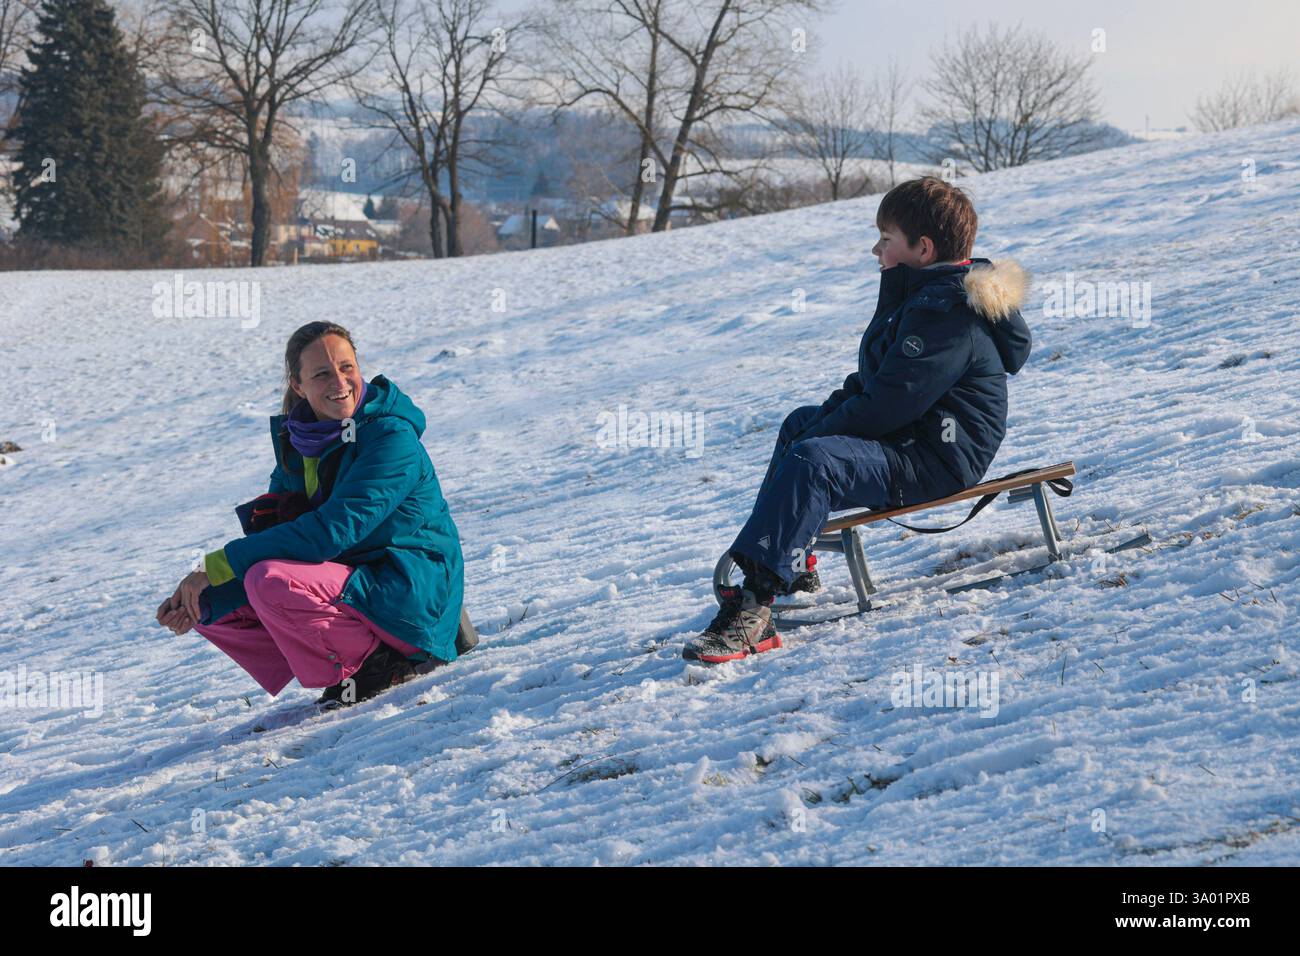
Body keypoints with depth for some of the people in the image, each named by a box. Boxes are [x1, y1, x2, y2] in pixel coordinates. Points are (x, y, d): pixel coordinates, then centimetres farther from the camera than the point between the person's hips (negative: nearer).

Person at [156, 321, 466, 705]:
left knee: (271, 583, -29)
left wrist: (216, 567, -25)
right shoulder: (297, 442, 4)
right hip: (350, 584, 8)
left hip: (413, 596, -8)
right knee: (213, 607, 2)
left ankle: (374, 667, -9)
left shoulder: (393, 438, -18)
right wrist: (203, 599, -16)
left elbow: (331, 531, -27)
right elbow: (269, 536, 3)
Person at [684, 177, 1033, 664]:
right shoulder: (921, 295, 15)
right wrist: (824, 419, 6)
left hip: (935, 460, -12)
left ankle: (754, 601, -46)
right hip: (914, 436, 12)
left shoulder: (943, 313, -22)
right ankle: (793, 560, 28)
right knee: (801, 422, 31)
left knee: (812, 460, -35)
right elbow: (876, 382, 22)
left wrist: (816, 437, -15)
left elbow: (890, 406, -27)